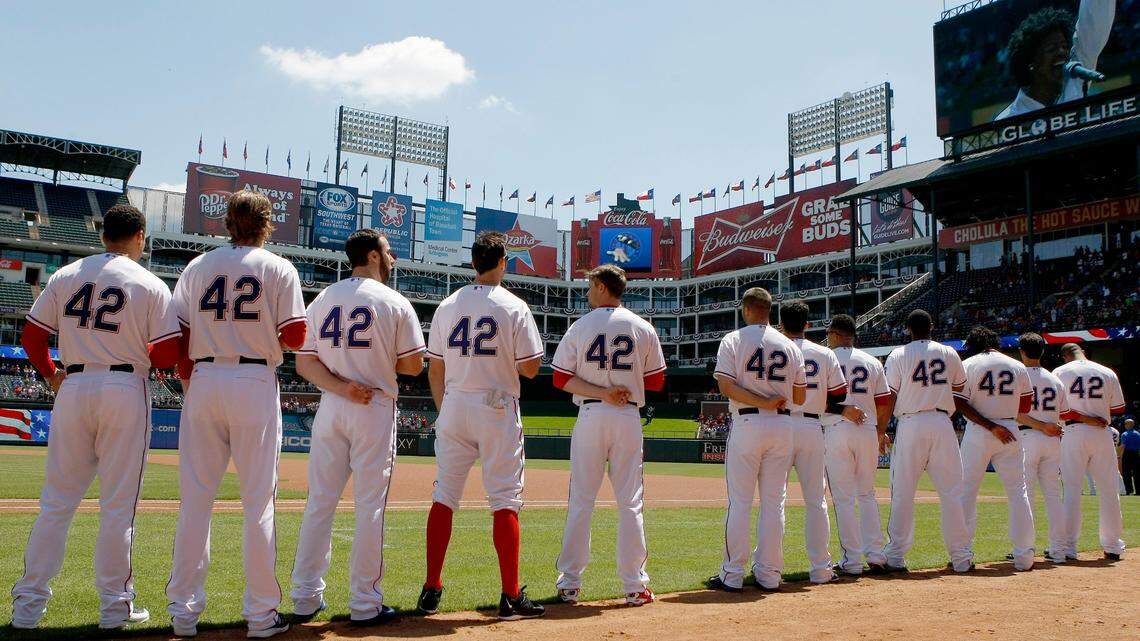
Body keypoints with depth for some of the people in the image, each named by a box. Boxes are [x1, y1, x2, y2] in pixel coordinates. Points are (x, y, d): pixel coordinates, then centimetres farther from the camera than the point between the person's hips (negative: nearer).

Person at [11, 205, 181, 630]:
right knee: (118, 504, 3)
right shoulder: (151, 285, -1)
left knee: (56, 501, 11)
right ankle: (115, 607, 10)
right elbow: (168, 353, -7)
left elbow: (31, 335, 7)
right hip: (125, 391, -3)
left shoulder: (66, 275, 8)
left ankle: (28, 605, 14)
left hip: (73, 388, 3)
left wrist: (50, 374, 22)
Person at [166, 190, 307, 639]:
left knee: (195, 498, 8)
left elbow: (177, 336, 4)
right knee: (258, 501, 2)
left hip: (204, 381, 3)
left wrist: (189, 380, 14)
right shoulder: (279, 269, 1)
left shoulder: (198, 266, 9)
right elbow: (294, 337, -6)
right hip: (255, 383, -3)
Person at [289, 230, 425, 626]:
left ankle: (306, 598, 16)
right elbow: (413, 365, -6)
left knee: (319, 502, 10)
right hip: (375, 410, -4)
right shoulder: (395, 303, -4)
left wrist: (341, 386, -7)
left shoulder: (321, 300, 9)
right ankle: (365, 604, 7)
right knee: (370, 505, 1)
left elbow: (304, 362, 3)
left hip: (329, 408, 4)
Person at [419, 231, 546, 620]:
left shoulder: (447, 306, 5)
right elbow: (530, 368, -8)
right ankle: (511, 596, 1)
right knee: (505, 499, 1)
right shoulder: (514, 307, -6)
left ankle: (431, 590, 13)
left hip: (454, 406, 4)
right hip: (498, 409, -3)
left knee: (444, 496, 10)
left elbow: (434, 370, 8)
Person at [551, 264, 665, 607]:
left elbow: (561, 378, -4)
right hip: (628, 418, 1)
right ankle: (634, 586, 9)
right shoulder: (643, 328, 3)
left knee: (580, 501, 6)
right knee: (630, 502, 6)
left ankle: (570, 584, 10)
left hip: (590, 416, -1)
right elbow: (656, 381, 6)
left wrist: (600, 391, -9)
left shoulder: (580, 327, 0)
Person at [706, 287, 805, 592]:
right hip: (782, 425, 3)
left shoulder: (733, 340, -1)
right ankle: (769, 574, 13)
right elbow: (800, 396, 9)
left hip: (747, 423, -3)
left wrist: (763, 402, -13)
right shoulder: (790, 346, 9)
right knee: (774, 502, 9)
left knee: (739, 501, 0)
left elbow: (726, 386, -13)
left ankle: (732, 575, 3)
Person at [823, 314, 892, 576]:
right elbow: (884, 402, 8)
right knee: (867, 495, 16)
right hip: (867, 432, 4)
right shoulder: (873, 362, 9)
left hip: (836, 430, -4)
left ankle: (852, 561, 1)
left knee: (843, 498, 0)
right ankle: (875, 555, 13)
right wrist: (882, 432, 19)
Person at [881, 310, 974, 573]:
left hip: (910, 424, -2)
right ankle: (961, 557, 10)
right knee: (951, 492, 7)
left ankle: (895, 556, 3)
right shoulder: (949, 353, 8)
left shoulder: (898, 355, 0)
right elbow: (960, 385, 21)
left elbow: (890, 398, -3)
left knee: (902, 493, 2)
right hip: (942, 424, 2)